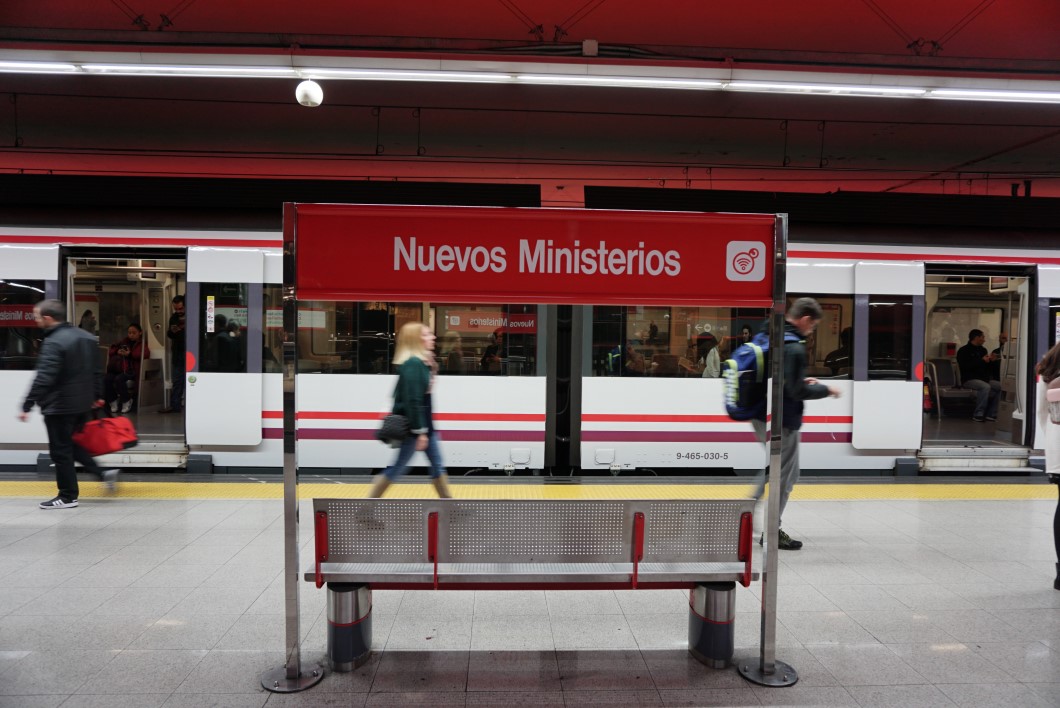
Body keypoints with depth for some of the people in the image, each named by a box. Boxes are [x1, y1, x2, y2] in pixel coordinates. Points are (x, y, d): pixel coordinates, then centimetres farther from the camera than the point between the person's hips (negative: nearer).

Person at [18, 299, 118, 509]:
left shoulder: (53, 343, -18)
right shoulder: (86, 337, 9)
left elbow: (43, 378, -24)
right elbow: (95, 370, 17)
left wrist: (27, 406, -21)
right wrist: (97, 395, 24)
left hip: (59, 406, -9)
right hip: (83, 404, 9)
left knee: (60, 451, 2)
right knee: (70, 444, 23)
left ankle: (67, 496, 10)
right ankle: (103, 474, 14)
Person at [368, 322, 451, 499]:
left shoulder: (423, 361, 10)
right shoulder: (413, 364, -21)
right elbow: (412, 400, -24)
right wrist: (419, 431, -24)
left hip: (425, 423, 9)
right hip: (413, 426, -9)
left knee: (437, 465, 12)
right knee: (398, 468, 1)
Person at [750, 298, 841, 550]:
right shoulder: (794, 348, -20)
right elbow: (797, 391, -21)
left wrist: (801, 381, 14)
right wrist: (826, 389, -6)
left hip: (761, 415, 9)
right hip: (783, 421, -9)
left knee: (773, 467, 24)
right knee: (785, 475, 5)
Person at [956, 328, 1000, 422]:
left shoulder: (983, 350, 18)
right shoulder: (963, 351, -5)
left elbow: (987, 367, 24)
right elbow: (965, 366, -20)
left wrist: (991, 360, 3)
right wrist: (982, 360, -17)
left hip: (983, 379, 8)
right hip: (969, 379, -8)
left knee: (1001, 386, -12)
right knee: (985, 387, -33)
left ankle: (991, 414, -7)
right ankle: (978, 414, -29)